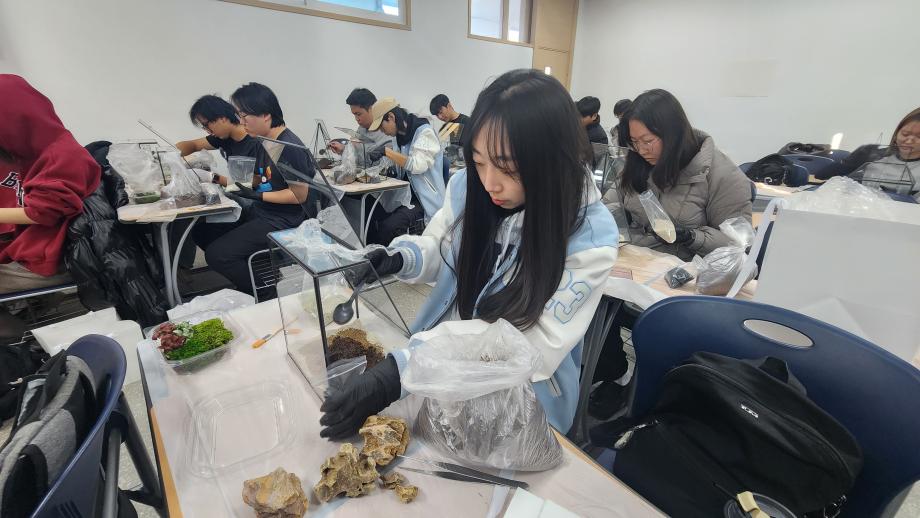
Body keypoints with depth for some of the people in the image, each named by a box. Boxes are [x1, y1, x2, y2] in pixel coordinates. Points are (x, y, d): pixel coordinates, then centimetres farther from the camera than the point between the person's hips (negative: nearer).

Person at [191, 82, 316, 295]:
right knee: (201, 231, 11)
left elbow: (300, 195, -18)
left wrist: (258, 196, -18)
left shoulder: (291, 147, -18)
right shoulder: (264, 143, 8)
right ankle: (251, 277, 13)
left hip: (283, 222, -10)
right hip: (260, 213, 10)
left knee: (217, 254, -15)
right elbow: (261, 182, 15)